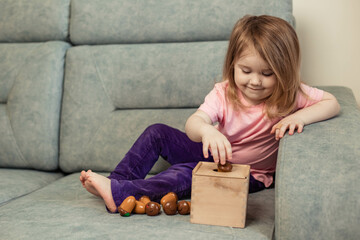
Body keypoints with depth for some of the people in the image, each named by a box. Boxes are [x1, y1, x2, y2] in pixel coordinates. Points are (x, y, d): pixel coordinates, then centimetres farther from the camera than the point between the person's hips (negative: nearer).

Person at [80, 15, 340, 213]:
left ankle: (119, 194, -28)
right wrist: (206, 130, -58)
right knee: (158, 133, -5)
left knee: (184, 174, -29)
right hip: (217, 155, 4)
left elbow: (333, 103, -18)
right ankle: (118, 180, -5)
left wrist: (299, 116, -38)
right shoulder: (224, 93, -18)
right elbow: (192, 123, -32)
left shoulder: (289, 94, -18)